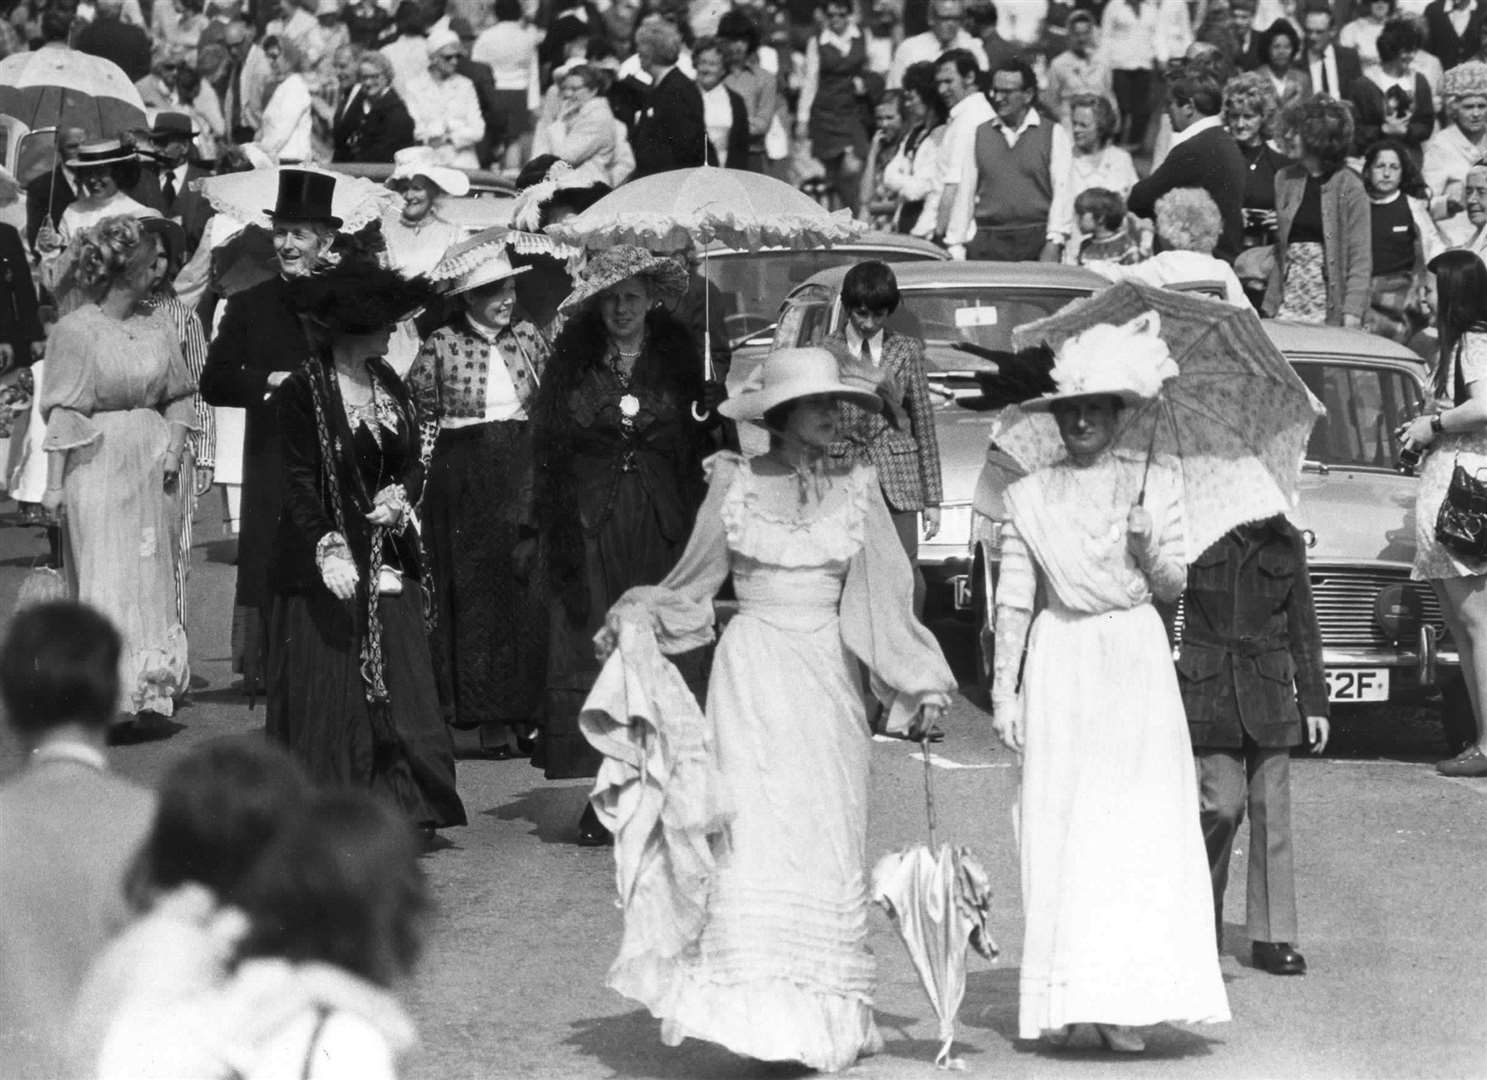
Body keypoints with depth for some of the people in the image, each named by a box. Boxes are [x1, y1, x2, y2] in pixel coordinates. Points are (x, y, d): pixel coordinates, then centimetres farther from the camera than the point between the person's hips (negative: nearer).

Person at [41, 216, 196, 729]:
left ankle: (149, 696, 12)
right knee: (106, 581, -6)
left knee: (152, 580, 6)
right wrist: (54, 482, -11)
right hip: (98, 469, -5)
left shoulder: (158, 326, 7)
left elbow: (179, 396, 15)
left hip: (153, 469, 5)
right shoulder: (75, 331, -8)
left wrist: (175, 444, -1)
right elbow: (63, 412, -8)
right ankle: (109, 699, -5)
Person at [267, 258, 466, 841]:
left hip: (387, 561, 6)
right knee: (327, 694, -3)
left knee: (400, 691, 3)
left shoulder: (390, 386, 11)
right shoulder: (303, 391, -9)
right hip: (324, 570, -6)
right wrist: (326, 547, -27)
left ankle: (403, 813, 7)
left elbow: (413, 463, 15)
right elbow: (300, 481, -15)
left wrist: (400, 495, -8)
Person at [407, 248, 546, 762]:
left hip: (522, 474, 3)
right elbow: (420, 413, 2)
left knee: (524, 592, -1)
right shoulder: (441, 345, -3)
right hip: (462, 482, -3)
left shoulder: (528, 338, 7)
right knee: (472, 590, -3)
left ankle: (520, 710, 4)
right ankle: (477, 715, 0)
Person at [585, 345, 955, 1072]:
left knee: (828, 841, 0)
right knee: (753, 838, -10)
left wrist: (921, 685, 3)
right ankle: (756, 1013, -10)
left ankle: (828, 1017, 7)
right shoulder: (735, 485, 2)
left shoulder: (855, 489, 6)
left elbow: (887, 596, 7)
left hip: (828, 678, 2)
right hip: (753, 676, -2)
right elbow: (692, 585, 11)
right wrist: (638, 618, -4)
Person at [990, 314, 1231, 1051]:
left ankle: (1123, 999, -8)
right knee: (1057, 829, -3)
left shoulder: (1153, 487, 7)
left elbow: (1173, 588, 7)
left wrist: (1150, 550, -14)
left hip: (1136, 663, 0)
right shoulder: (1029, 498, 6)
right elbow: (1013, 600, 5)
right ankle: (1059, 997, 0)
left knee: (1137, 827, -7)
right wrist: (1003, 689, 0)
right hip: (1059, 663, 0)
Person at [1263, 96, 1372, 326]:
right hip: (1288, 300, 4)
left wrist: (1352, 312, -15)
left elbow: (1361, 257, -6)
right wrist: (1270, 303, 5)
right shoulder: (1285, 180, 8)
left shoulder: (1350, 188, -5)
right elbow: (1278, 249, 12)